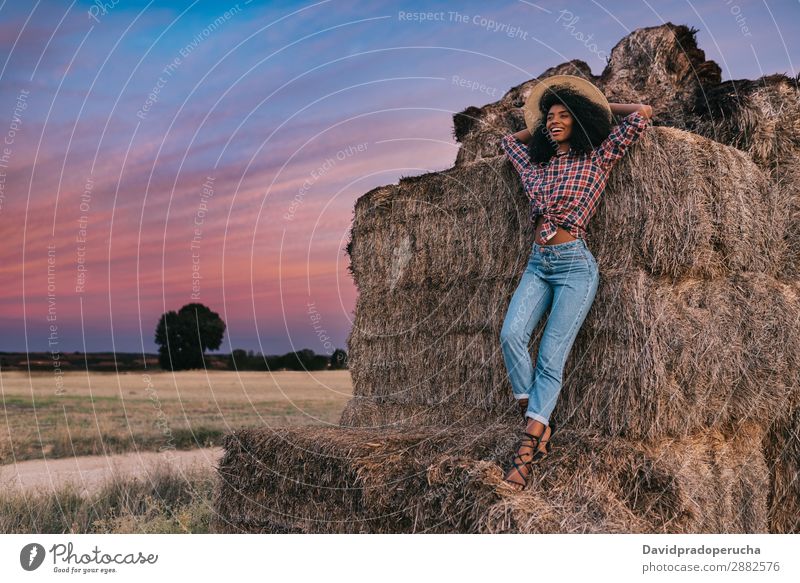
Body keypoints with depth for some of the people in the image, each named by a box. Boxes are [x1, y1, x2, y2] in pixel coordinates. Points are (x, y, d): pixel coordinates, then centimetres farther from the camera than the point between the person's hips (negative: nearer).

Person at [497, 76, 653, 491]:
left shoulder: (596, 159, 5)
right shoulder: (536, 164, 18)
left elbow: (642, 114, 4)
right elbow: (509, 140, 39)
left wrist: (599, 108, 16)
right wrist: (540, 127, 32)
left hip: (575, 265, -5)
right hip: (538, 264, 5)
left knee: (550, 358, -14)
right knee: (511, 335, -21)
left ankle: (526, 453, -16)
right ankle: (539, 426, -12)